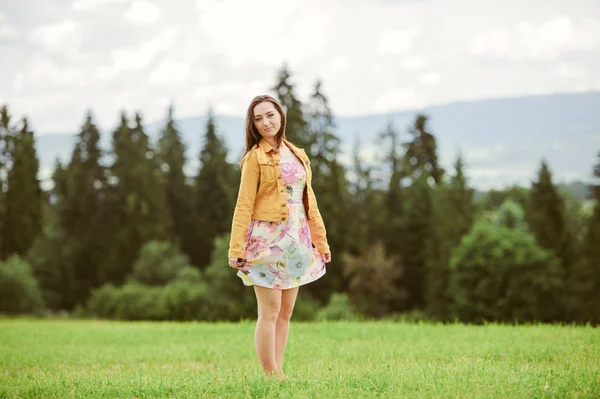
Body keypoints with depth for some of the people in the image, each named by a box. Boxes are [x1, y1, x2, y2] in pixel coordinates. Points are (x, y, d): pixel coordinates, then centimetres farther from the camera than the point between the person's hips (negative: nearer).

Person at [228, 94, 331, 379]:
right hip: (267, 239, -6)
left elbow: (308, 200, 17)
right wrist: (236, 249, -14)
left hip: (296, 241, 6)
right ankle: (271, 377, -1)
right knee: (269, 313, -5)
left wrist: (321, 240, 14)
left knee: (285, 313, 7)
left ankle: (278, 374, 12)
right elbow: (244, 205, -8)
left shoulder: (297, 155, 14)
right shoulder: (255, 157, -4)